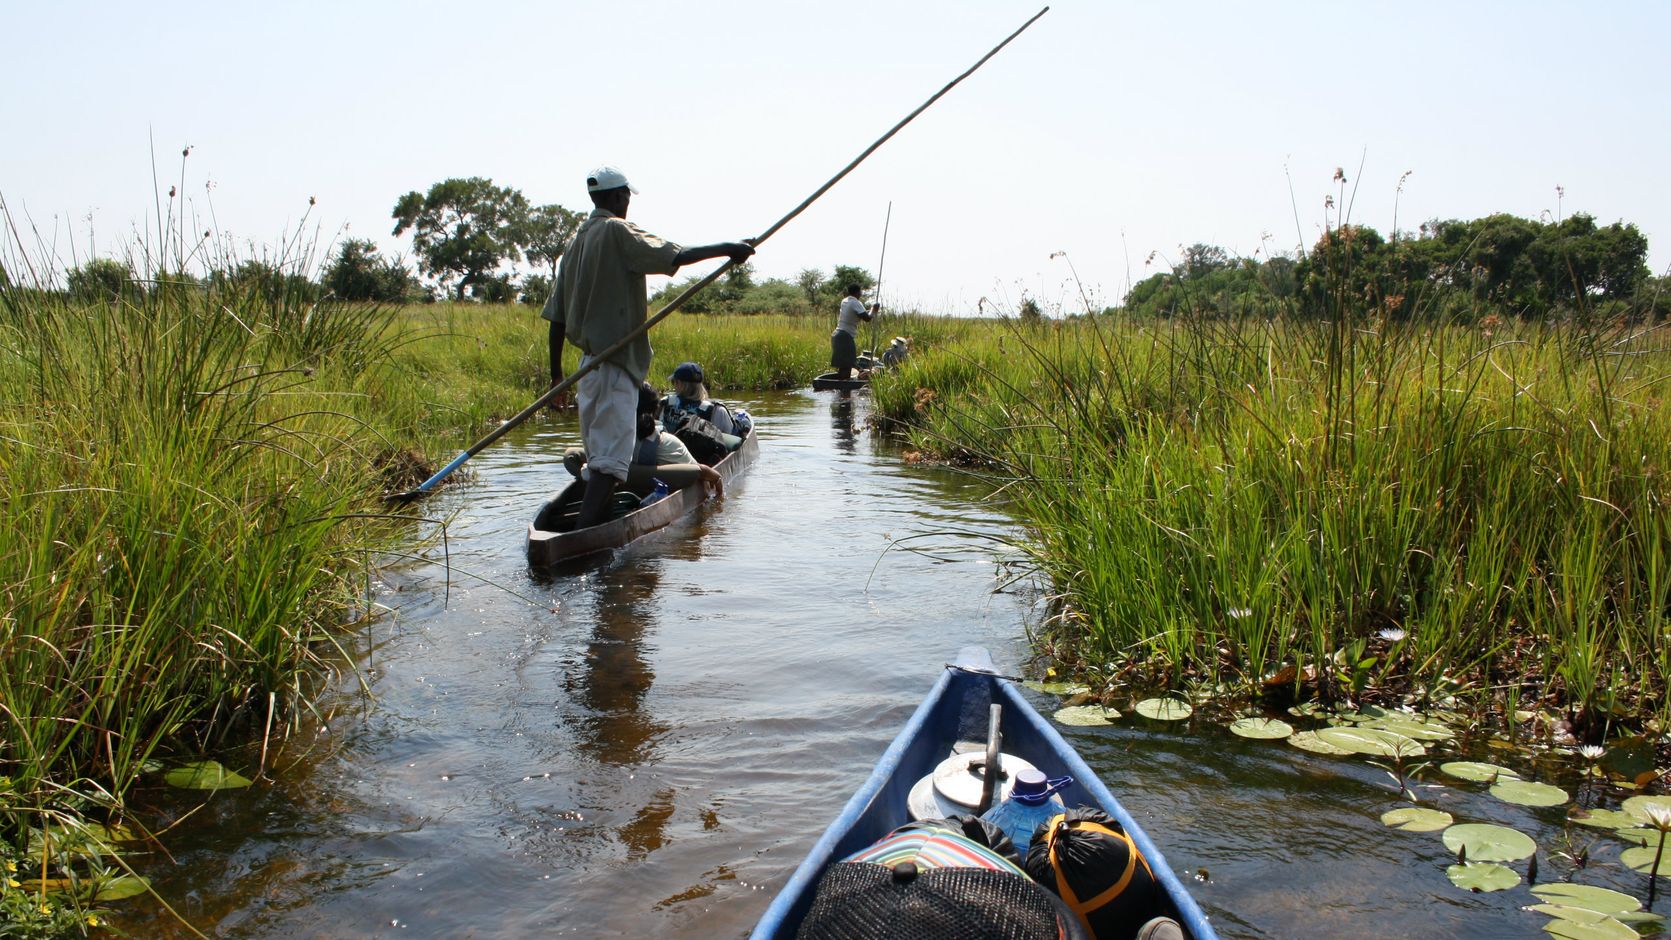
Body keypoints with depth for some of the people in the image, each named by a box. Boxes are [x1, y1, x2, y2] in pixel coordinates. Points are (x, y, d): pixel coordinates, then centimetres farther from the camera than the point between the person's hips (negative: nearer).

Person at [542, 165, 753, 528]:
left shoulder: (576, 241, 16)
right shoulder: (617, 231, -7)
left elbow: (557, 315, 17)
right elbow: (673, 256, -21)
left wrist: (556, 372, 21)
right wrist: (726, 249, -13)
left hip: (588, 365, 9)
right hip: (615, 364, -9)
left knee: (599, 455, 16)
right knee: (611, 459, -12)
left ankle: (590, 527, 20)